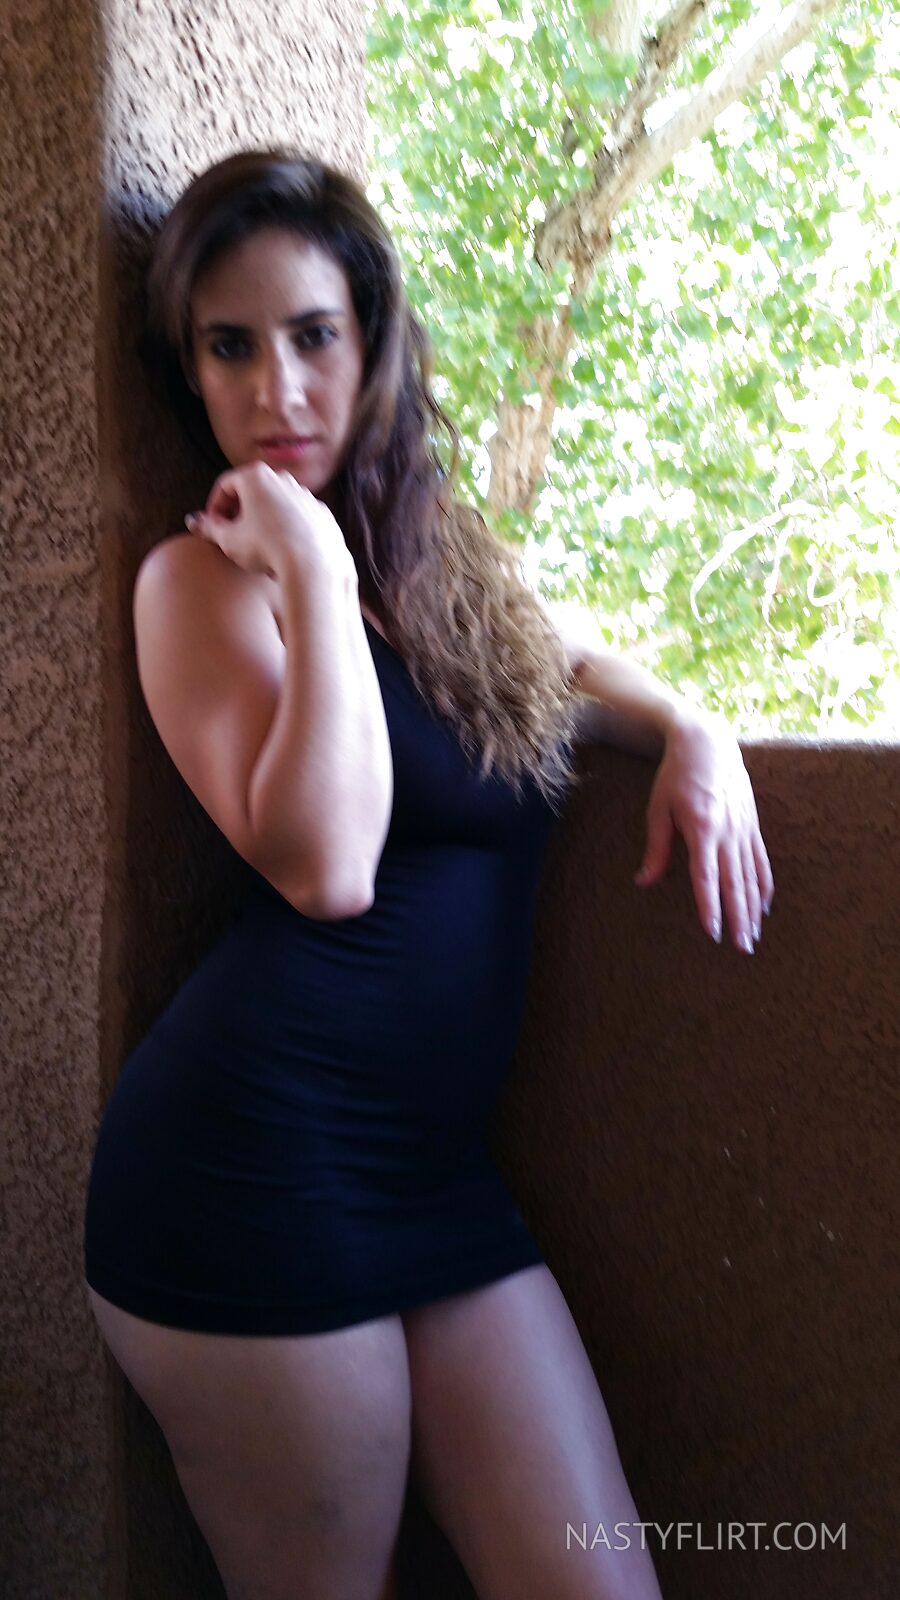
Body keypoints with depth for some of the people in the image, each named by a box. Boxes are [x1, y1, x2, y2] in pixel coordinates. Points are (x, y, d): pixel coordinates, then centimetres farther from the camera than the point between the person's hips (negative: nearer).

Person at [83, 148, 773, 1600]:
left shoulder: (445, 557, 14)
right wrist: (317, 577, -15)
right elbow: (325, 866, -19)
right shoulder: (205, 574, -6)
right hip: (257, 1166, -6)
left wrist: (692, 730, 13)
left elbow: (559, 661, 33)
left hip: (438, 1168, 7)